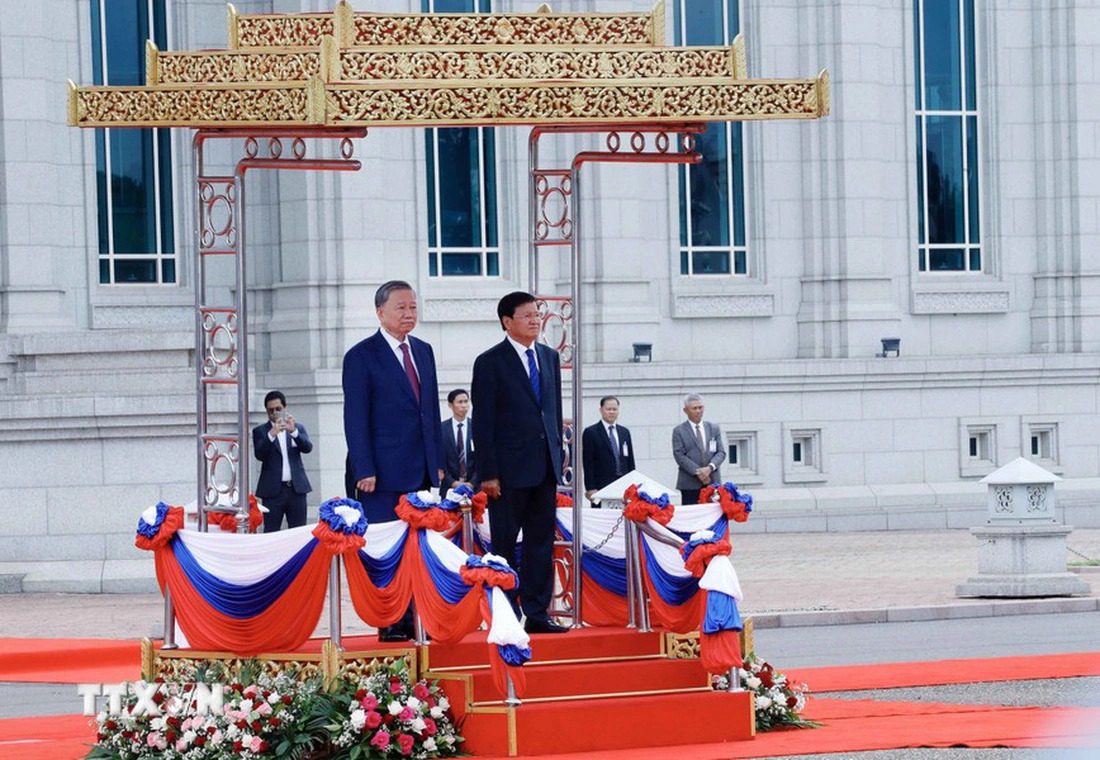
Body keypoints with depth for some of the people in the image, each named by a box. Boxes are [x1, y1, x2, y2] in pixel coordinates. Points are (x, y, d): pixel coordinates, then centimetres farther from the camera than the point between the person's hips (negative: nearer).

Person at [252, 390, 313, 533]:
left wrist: (293, 431, -20)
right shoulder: (260, 431, 7)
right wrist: (271, 435, -24)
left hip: (296, 488, 2)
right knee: (271, 532, -5)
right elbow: (259, 455, -8)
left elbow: (307, 447, -3)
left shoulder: (298, 427, 13)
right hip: (273, 490, -2)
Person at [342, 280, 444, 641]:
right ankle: (391, 624, 0)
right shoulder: (361, 356, -4)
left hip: (421, 472, 6)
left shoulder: (423, 351, 15)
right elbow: (355, 419, -7)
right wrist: (364, 471, -13)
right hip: (384, 474, -6)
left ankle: (416, 621, 6)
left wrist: (437, 462, 13)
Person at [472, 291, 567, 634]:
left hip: (545, 466, 6)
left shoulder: (550, 357, 13)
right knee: (505, 543, 0)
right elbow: (483, 422, -7)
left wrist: (558, 454, 11)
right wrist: (488, 473, -12)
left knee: (541, 541, 6)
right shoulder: (490, 362, -5)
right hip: (509, 468, -6)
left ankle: (537, 613, 10)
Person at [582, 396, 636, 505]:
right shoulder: (591, 432, 1)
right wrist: (590, 488, -10)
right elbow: (588, 463, -4)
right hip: (601, 486, -4)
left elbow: (630, 461, 18)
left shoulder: (625, 432, 17)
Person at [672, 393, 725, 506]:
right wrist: (697, 472, -14)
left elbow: (721, 452, 9)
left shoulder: (713, 428, 15)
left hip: (712, 482, 3)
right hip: (690, 484, -3)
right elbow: (679, 456, -4)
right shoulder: (678, 431, 4)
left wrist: (710, 468, -10)